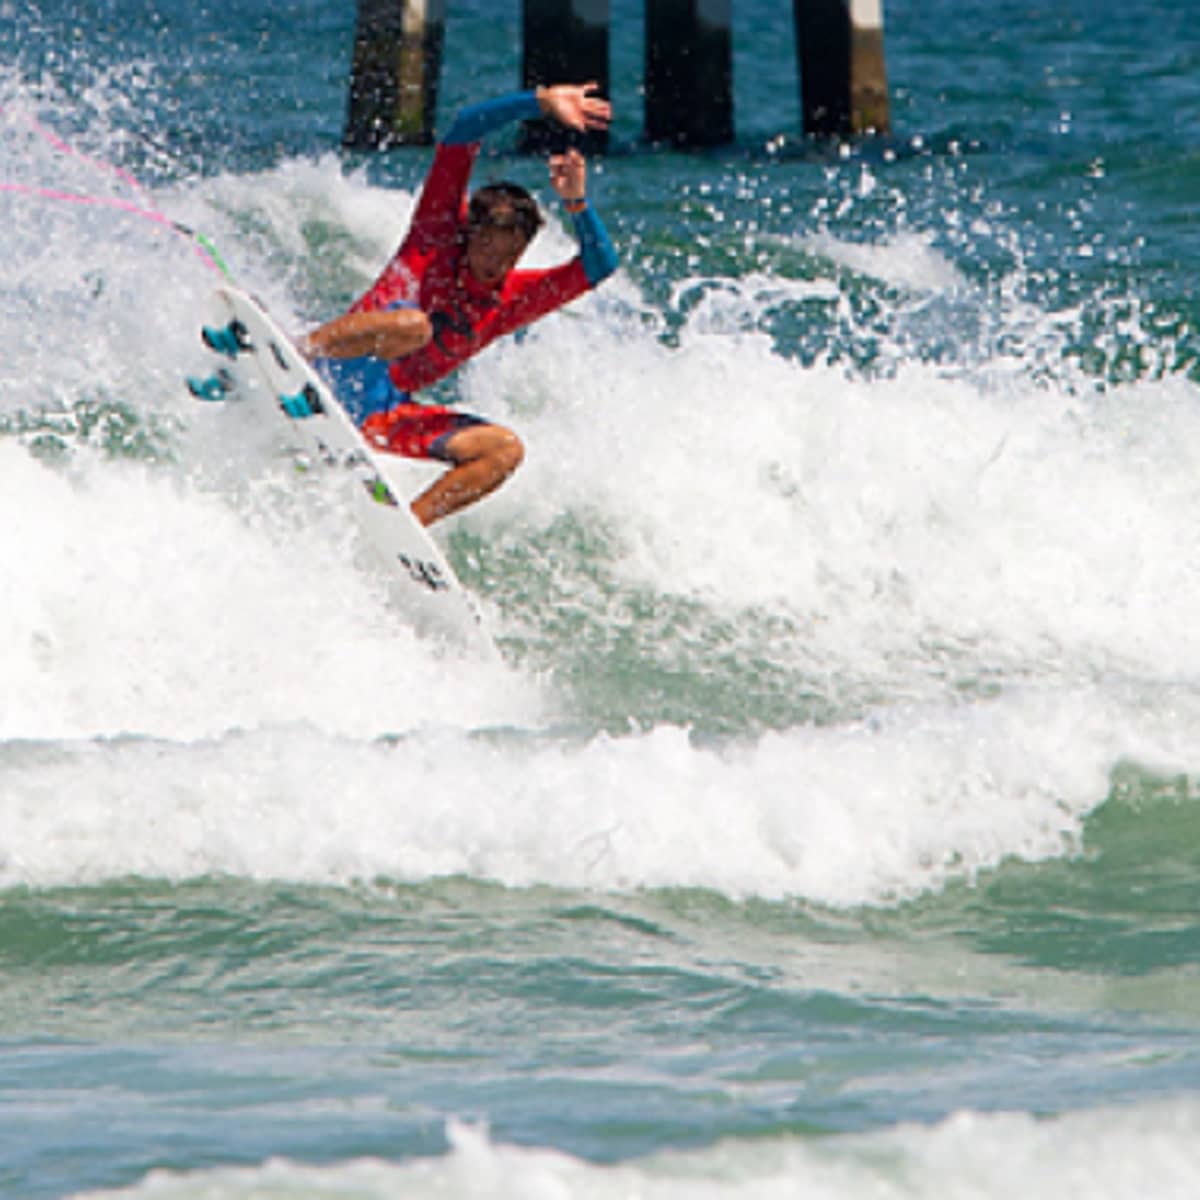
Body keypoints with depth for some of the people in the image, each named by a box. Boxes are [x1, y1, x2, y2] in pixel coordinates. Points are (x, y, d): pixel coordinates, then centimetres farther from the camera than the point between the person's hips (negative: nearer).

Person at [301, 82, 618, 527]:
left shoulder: (513, 298, 11)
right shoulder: (440, 233, 0)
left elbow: (600, 266, 0)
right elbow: (465, 128, -7)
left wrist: (576, 204, -16)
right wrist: (542, 102, -14)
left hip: (387, 414, 5)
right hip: (346, 377, -5)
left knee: (504, 449, -11)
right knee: (412, 324, -35)